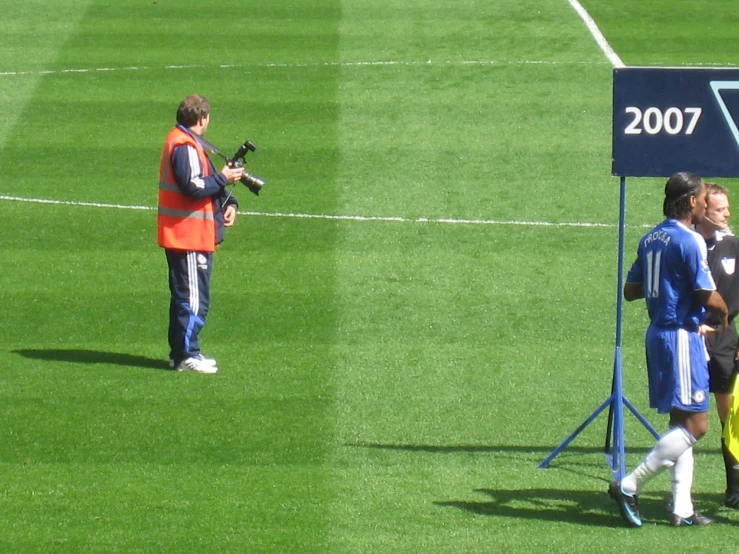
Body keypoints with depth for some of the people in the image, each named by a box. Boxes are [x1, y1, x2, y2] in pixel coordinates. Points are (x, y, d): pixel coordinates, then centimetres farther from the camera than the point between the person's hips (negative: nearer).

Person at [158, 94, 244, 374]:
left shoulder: (186, 143, 17)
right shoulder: (184, 146, -17)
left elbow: (201, 182, 17)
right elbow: (192, 186, -26)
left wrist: (228, 203, 2)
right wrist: (223, 179, -14)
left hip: (191, 234, 11)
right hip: (189, 236, -11)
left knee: (185, 295, 16)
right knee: (194, 296, -7)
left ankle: (180, 352, 21)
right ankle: (187, 354, -4)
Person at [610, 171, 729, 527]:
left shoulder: (651, 239, 11)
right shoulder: (689, 241, -15)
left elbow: (630, 290, 16)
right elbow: (708, 296, -17)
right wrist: (724, 311, 3)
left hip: (658, 333, 9)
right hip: (681, 335, -9)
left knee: (682, 423, 13)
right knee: (695, 424, -7)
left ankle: (681, 508, 12)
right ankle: (628, 486, -11)